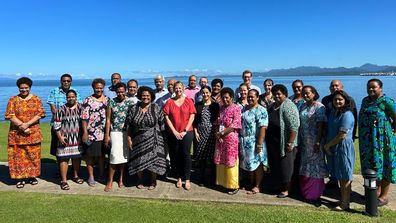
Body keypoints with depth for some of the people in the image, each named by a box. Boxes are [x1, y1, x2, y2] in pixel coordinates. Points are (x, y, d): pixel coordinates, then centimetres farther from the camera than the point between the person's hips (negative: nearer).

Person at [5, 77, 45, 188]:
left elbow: (40, 114, -5)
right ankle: (20, 178, 12)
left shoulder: (36, 99, 4)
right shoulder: (13, 100, 5)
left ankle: (32, 176, 18)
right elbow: (9, 115, -3)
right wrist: (21, 125, -17)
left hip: (33, 133, 0)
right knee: (18, 155, 2)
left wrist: (27, 124, -15)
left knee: (33, 155, 5)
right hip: (17, 133, 0)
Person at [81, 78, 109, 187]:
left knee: (102, 154, 13)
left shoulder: (107, 99, 10)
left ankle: (101, 175, 28)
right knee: (90, 155, 5)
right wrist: (85, 132, -12)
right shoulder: (88, 100, -2)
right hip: (91, 133, -3)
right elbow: (84, 118, -6)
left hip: (104, 133, 3)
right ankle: (91, 177, 19)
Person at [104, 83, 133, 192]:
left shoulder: (130, 103, 3)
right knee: (115, 156, -7)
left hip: (127, 133, 1)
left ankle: (121, 178, 24)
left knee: (124, 156, 7)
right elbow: (108, 119, 3)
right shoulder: (111, 102, 3)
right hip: (115, 132, -1)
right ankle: (110, 181, 5)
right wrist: (107, 135, -1)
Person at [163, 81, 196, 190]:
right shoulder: (169, 102, 4)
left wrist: (185, 131, -8)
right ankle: (179, 178, 21)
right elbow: (166, 118, -1)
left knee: (186, 154, -3)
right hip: (173, 134, 2)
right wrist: (175, 132, -7)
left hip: (187, 133, -1)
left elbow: (192, 117, -1)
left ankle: (187, 179, 7)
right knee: (175, 156, 7)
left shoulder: (189, 101, 3)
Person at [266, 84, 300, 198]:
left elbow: (294, 127, -20)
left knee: (285, 167, 5)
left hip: (283, 143, -8)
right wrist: (266, 139, 15)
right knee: (275, 166, 14)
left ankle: (286, 189, 19)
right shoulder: (272, 106, 12)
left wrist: (290, 143, -23)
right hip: (272, 143, 8)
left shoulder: (289, 107, -14)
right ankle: (279, 185, 30)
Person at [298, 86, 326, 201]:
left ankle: (315, 193, 17)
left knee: (315, 166, 3)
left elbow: (321, 125, -15)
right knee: (305, 166, 14)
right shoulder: (303, 106, 10)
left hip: (314, 141, -7)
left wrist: (318, 142, -20)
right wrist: (299, 141, 9)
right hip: (304, 142, 7)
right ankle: (305, 191, 27)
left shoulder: (319, 107, -10)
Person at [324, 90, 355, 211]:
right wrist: (327, 146, 6)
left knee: (345, 177, 3)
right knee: (339, 176, 17)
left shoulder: (347, 115, -16)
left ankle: (345, 203, 14)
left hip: (343, 147, -8)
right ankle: (343, 199, 29)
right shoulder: (333, 112, 11)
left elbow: (342, 135, -20)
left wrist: (328, 145, -11)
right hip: (333, 148, 8)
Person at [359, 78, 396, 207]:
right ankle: (376, 191, 31)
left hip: (382, 140, -7)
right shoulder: (365, 100, 11)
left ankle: (384, 196, 15)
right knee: (371, 165, 15)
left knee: (382, 165, 2)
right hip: (367, 140, 7)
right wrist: (362, 136, 12)